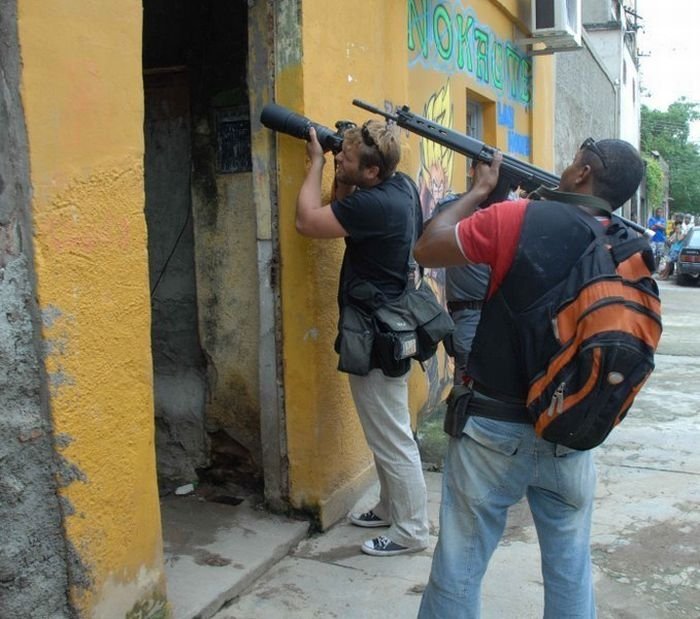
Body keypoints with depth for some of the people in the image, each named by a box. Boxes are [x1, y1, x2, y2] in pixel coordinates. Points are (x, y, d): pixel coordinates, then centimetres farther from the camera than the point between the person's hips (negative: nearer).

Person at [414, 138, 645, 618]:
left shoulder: (520, 218, -15)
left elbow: (427, 250, -5)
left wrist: (481, 190, 5)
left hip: (494, 429, -4)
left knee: (459, 569, 10)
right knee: (571, 569, 20)